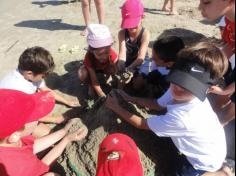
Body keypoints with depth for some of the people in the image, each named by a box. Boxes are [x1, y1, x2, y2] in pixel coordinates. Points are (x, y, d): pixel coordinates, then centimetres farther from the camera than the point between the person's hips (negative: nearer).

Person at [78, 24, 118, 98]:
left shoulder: (112, 55, -35)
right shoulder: (89, 56, -37)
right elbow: (94, 80, -37)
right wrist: (103, 96, -41)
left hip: (106, 68, 1)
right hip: (93, 68, -1)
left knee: (114, 70, -33)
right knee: (82, 74, -34)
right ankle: (91, 85, -1)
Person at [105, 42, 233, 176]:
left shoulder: (182, 117, -43)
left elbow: (141, 124, -28)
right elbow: (158, 105, -4)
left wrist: (116, 107, -17)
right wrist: (129, 98, -11)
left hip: (207, 159, -5)